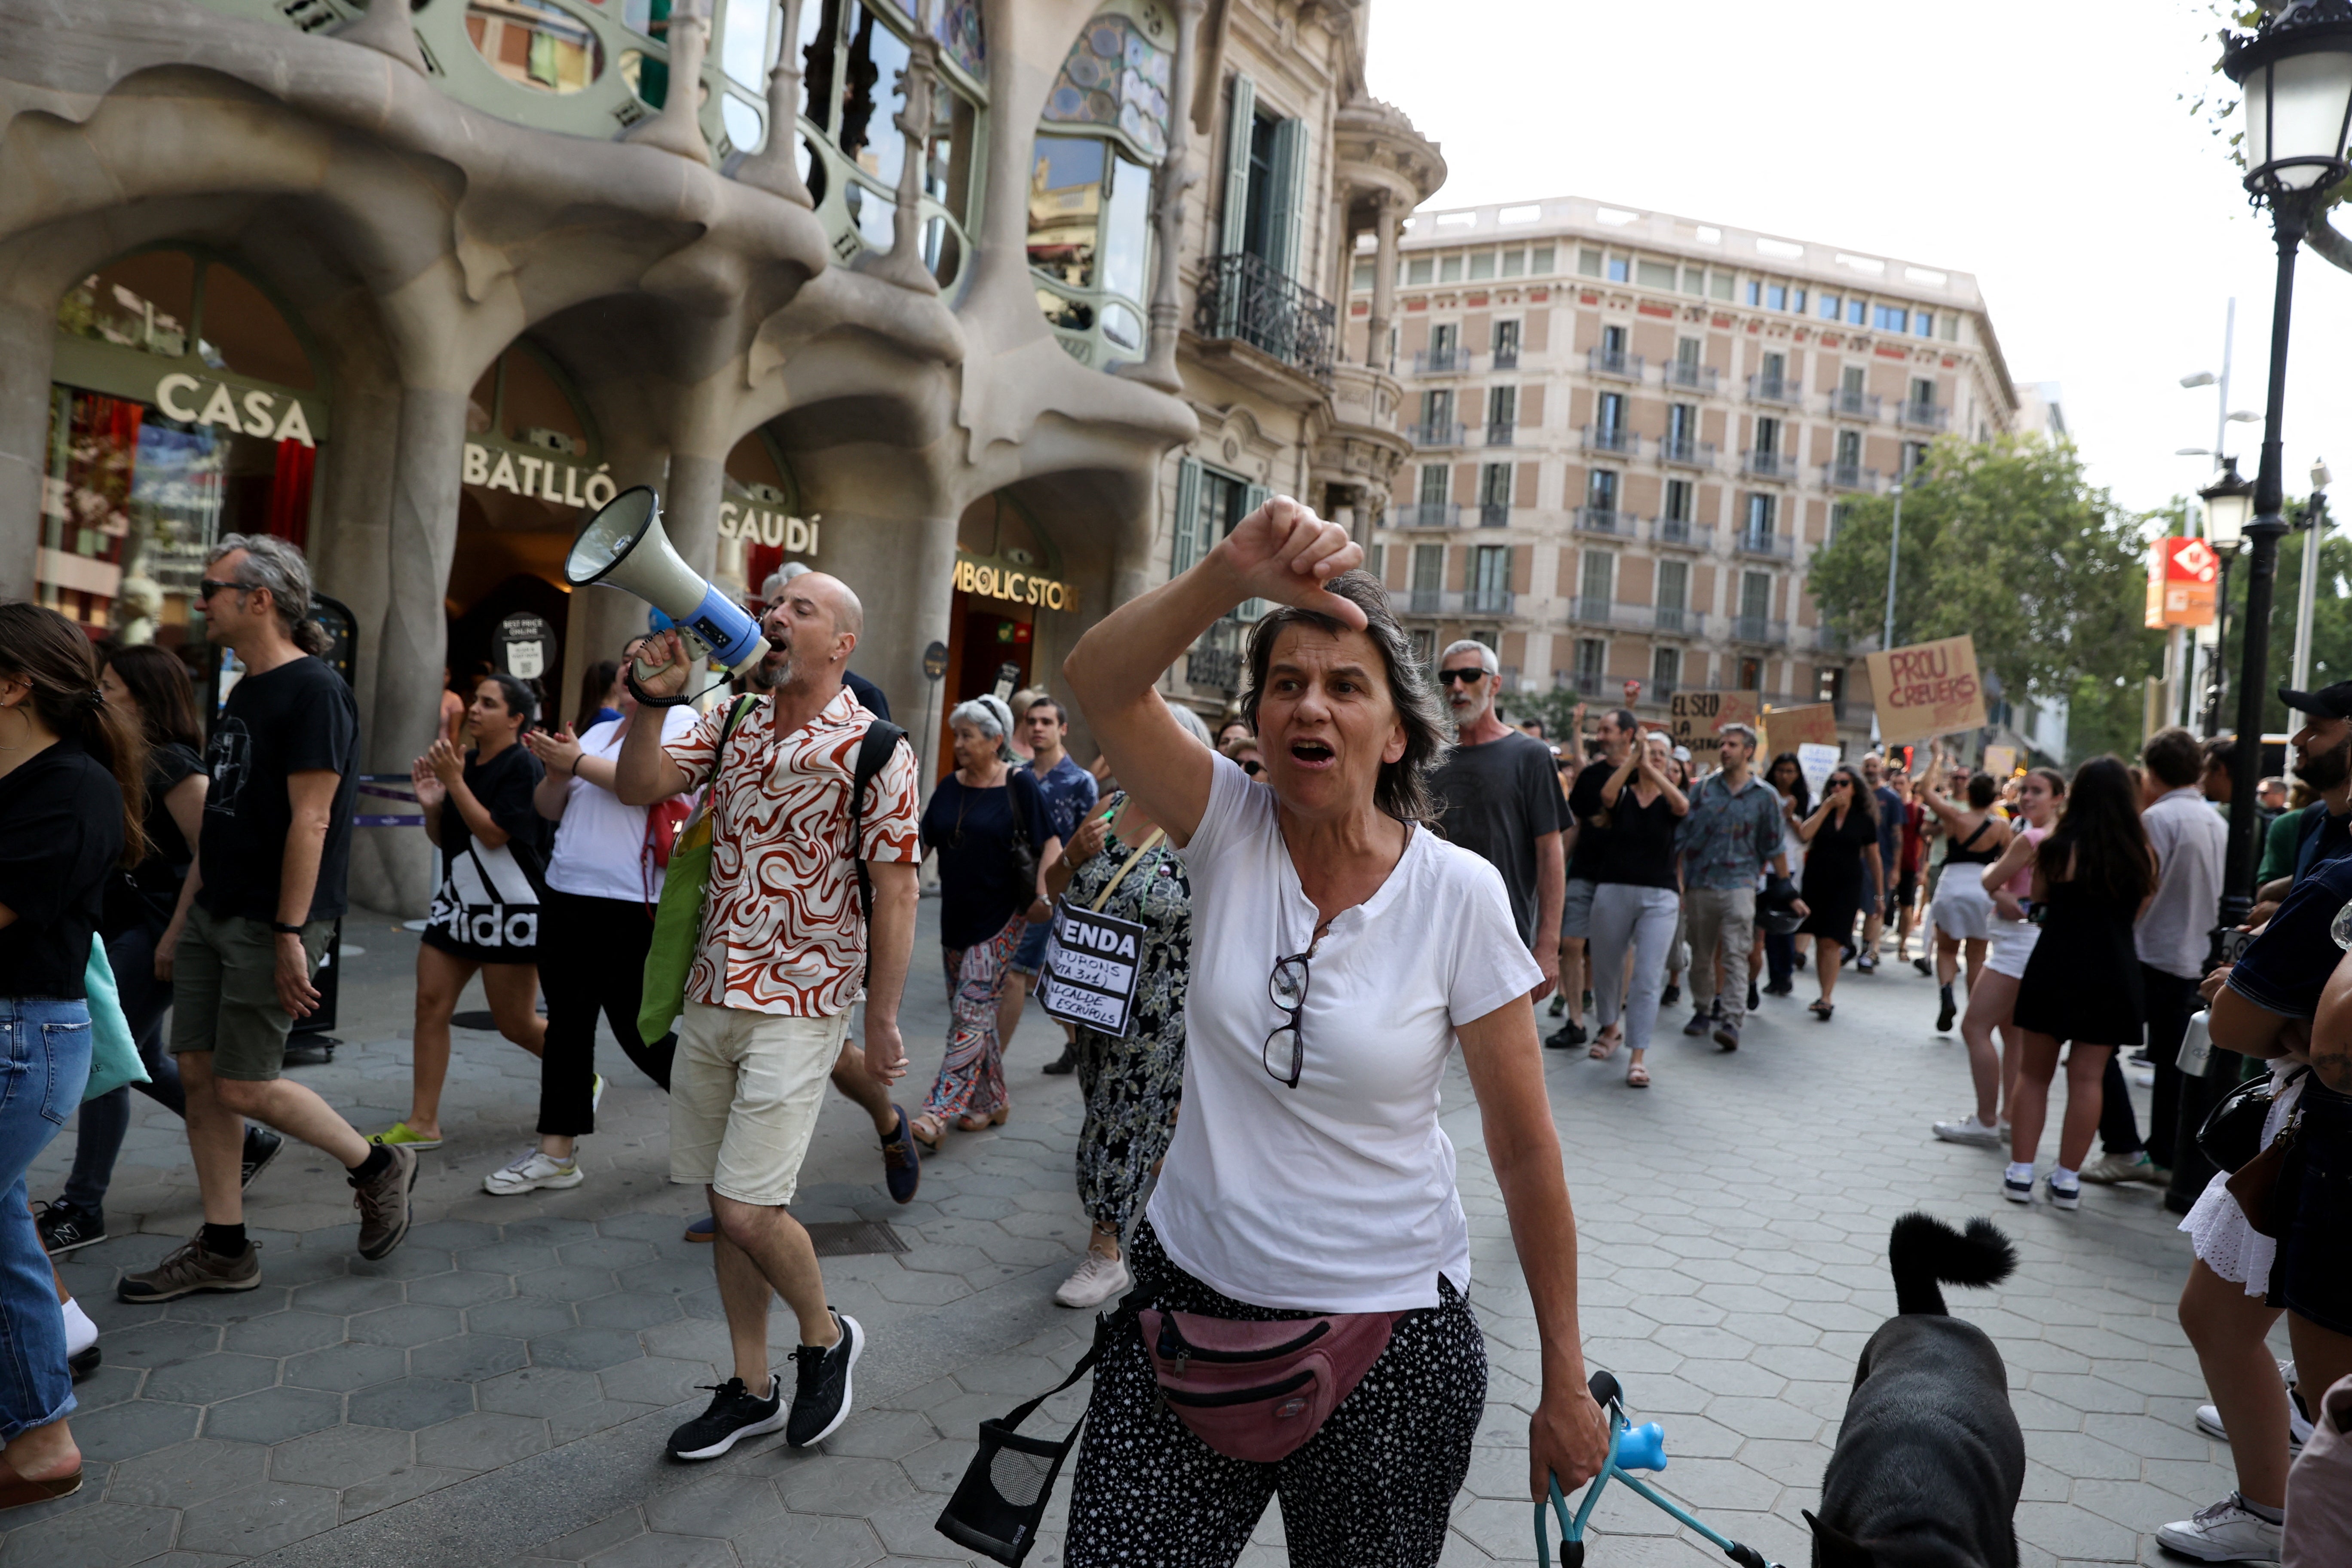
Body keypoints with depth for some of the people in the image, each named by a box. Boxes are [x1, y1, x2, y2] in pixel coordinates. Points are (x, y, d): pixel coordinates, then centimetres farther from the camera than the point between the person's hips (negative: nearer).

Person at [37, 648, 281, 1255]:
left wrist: (176, 935, -21)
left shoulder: (172, 764, -15)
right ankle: (249, 1141, 29)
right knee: (142, 1060, 16)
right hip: (120, 931, 10)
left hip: (154, 935, -10)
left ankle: (83, 1210, 4)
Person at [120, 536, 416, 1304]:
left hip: (271, 924, -9)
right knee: (199, 1073, 8)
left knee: (243, 1087, -5)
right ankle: (223, 1249, 18)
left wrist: (289, 935, -22)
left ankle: (378, 1169, 15)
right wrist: (183, 926, 17)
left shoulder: (314, 691, -15)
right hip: (214, 916, 9)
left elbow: (310, 821, -20)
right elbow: (219, 820, 18)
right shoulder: (242, 695, 14)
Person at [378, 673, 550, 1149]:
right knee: (430, 1004, 1)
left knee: (516, 1024, 2)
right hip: (458, 903, 8)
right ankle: (422, 1124, 7)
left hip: (510, 912, -8)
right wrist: (431, 804, -3)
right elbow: (443, 839, 16)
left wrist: (454, 781, -21)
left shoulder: (522, 767, -13)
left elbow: (492, 834, -21)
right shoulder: (466, 762, 10)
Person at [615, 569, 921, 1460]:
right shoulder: (732, 723, 9)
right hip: (711, 990, 6)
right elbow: (638, 788, 2)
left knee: (748, 1208, -11)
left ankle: (826, 1337, 18)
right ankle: (752, 1389, 27)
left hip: (798, 1003, -6)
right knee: (724, 1203, 12)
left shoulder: (873, 750, -10)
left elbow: (896, 894, -9)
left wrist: (882, 1022, -9)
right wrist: (653, 702, -14)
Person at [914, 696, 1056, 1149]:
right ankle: (991, 1103, 24)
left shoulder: (1020, 784, -7)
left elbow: (1050, 843, -9)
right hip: (955, 915, 6)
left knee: (972, 1010, -9)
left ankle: (939, 1113, -12)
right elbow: (924, 842, 12)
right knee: (972, 1010, 11)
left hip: (1001, 916, -6)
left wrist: (1042, 896, -20)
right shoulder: (949, 787, 9)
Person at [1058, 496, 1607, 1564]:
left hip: (1388, 1334, -1)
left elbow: (1526, 1156, -7)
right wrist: (1234, 570, -38)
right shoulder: (1229, 829, -6)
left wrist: (1566, 1384, -3)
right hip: (1188, 1296, 2)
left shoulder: (1458, 895, -12)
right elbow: (1098, 680, -22)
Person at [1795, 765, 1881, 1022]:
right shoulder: (1820, 812, 6)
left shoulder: (1864, 820, 3)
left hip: (1847, 885, -2)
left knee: (1832, 940, -12)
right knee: (1820, 941, 5)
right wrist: (1827, 807, -12)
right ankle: (1826, 997, 13)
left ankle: (1825, 999, -15)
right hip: (1816, 882, 2)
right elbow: (1805, 834, -14)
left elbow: (1874, 859, 9)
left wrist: (1879, 895, 11)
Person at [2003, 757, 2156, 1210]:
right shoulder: (2143, 856, -1)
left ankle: (2021, 1172, 6)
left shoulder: (2058, 848, -8)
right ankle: (2067, 1178, 9)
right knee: (2087, 1079, 6)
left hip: (2055, 969, -2)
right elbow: (2139, 913, 12)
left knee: (2034, 1073, 8)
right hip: (2114, 977, 2)